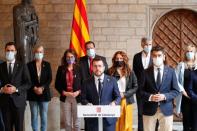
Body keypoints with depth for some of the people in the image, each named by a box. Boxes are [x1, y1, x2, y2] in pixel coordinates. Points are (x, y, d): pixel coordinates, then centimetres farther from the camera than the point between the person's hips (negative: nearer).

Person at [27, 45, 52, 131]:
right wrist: (34, 88, -13)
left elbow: (50, 79, 1)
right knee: (34, 115, 3)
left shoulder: (47, 65, 7)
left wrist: (42, 88, -12)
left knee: (44, 115, 2)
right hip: (32, 94, 0)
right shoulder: (29, 65, 4)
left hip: (44, 93, 0)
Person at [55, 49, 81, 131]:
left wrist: (78, 92, -12)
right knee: (67, 122, 7)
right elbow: (57, 84, 5)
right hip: (65, 97, 1)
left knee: (76, 122, 2)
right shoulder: (61, 69, 4)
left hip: (77, 97, -1)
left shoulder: (79, 68, 1)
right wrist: (64, 92, -8)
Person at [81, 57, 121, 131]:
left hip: (109, 117, 0)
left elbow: (118, 97, 7)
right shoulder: (87, 83, 6)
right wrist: (87, 104, -15)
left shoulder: (112, 80, 6)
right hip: (92, 119, 0)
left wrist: (114, 103, -14)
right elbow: (83, 99, 7)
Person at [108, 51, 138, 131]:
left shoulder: (130, 72, 4)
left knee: (126, 124, 4)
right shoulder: (110, 72, 0)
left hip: (126, 101, 1)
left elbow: (135, 87, 2)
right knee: (115, 124, -2)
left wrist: (124, 94, -10)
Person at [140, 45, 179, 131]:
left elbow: (176, 91, 3)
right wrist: (150, 97, -16)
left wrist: (165, 96, -14)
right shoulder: (146, 72, 2)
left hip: (166, 109, 0)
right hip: (149, 109, 0)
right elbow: (141, 90, 2)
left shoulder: (171, 72, 4)